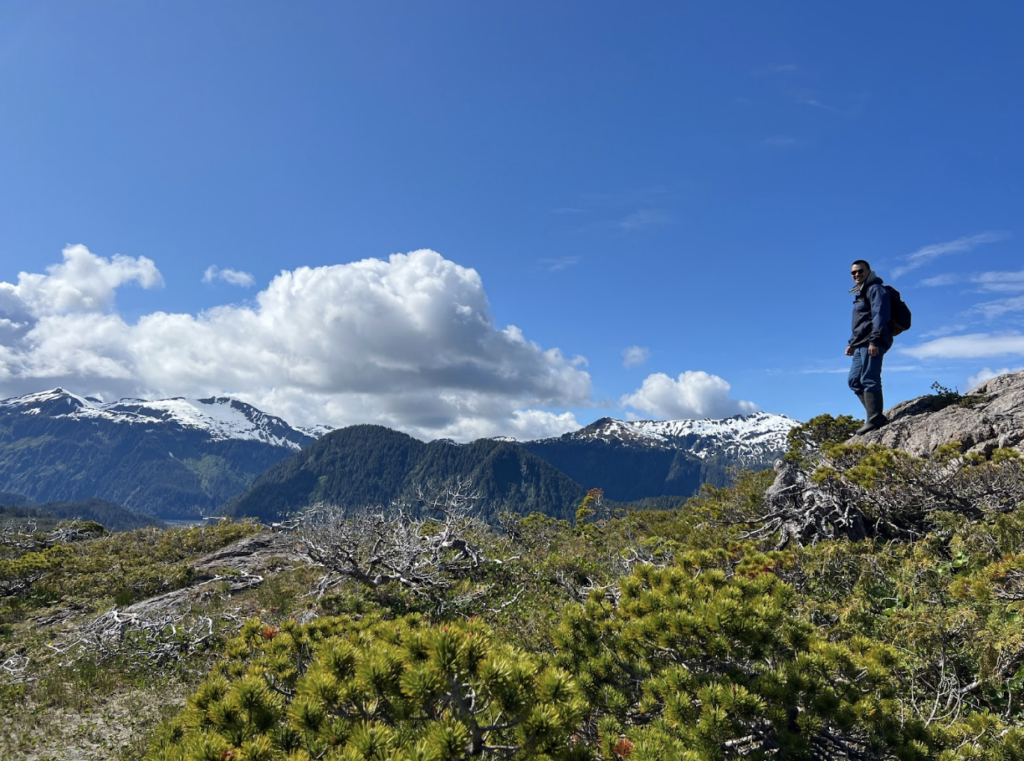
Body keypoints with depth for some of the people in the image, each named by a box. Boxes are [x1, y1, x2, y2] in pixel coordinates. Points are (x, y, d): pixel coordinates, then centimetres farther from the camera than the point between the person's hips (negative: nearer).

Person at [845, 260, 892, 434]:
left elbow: (879, 316, -16)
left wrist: (874, 340, -23)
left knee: (869, 380, -14)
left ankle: (875, 419, -15)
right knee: (854, 380, 10)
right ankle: (876, 415, 12)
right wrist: (852, 343, 26)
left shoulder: (875, 289, -5)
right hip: (862, 344, 10)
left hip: (872, 343, -10)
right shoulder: (860, 293, 25)